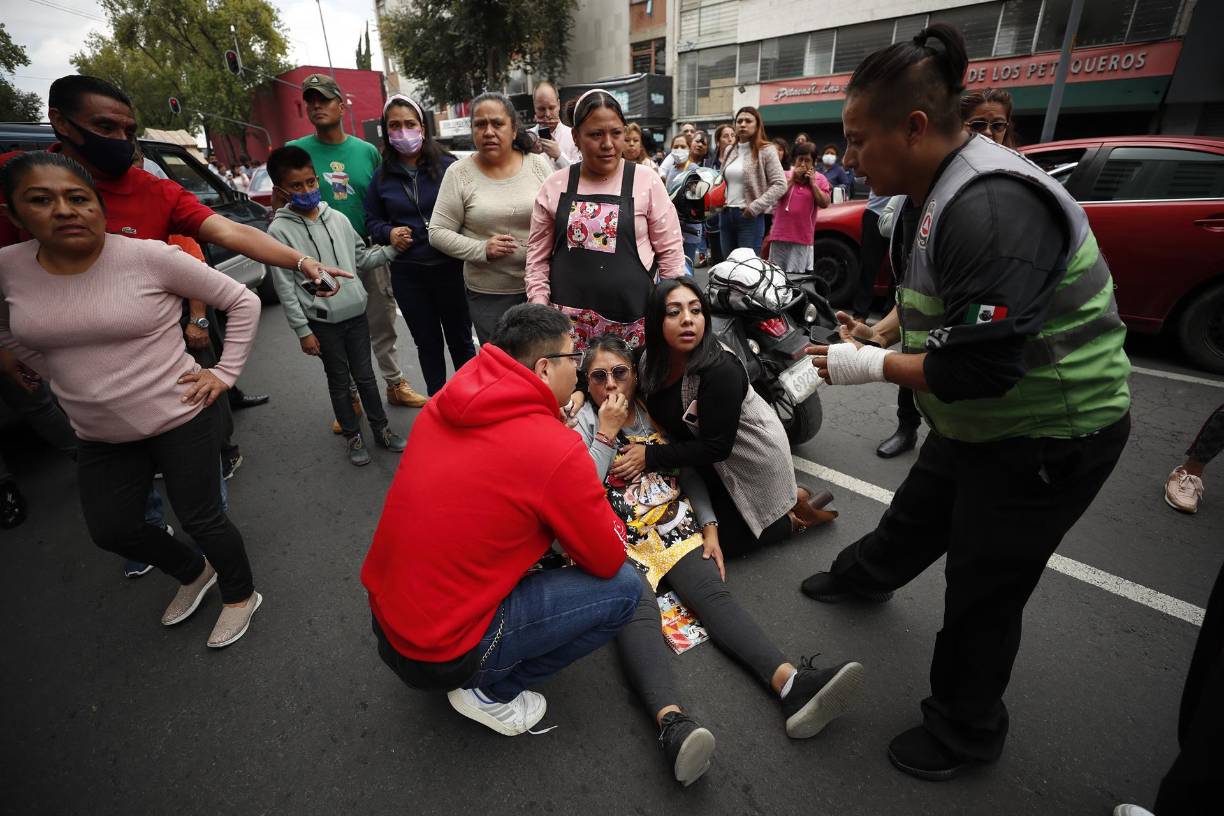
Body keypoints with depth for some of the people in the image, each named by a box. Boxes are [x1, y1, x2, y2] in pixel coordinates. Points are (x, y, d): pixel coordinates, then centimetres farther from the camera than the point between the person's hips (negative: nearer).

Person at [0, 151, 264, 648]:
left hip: (179, 418, -6)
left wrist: (224, 373, -12)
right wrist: (65, 378, 10)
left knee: (200, 519, 5)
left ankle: (241, 597, 31)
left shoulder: (149, 256, -17)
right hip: (99, 435, 6)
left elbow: (243, 301, -10)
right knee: (111, 530, 16)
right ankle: (195, 573, 44)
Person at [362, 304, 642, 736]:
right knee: (623, 587, -3)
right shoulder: (557, 449, -23)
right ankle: (492, 692, 8)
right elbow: (608, 561, -8)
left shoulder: (444, 405, -2)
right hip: (440, 655, -7)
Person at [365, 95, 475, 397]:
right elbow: (372, 219, 16)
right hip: (407, 273, 3)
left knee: (460, 339, 10)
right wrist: (389, 233, -4)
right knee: (427, 343, 14)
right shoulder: (382, 176, 6)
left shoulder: (447, 166, -5)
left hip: (450, 267, -3)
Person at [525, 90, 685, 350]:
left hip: (632, 319, -1)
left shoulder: (647, 182, 1)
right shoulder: (554, 186, 5)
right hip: (568, 318, 2)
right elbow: (538, 256, 9)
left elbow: (670, 251, 4)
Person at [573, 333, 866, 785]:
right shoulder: (581, 423, 7)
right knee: (638, 611, -30)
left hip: (676, 528, 3)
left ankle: (793, 686, -40)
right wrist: (606, 433, -8)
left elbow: (689, 472, 16)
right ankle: (673, 723, -50)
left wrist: (709, 529, 5)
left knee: (714, 593, -22)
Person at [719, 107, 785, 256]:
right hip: (726, 214, 6)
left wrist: (756, 207, -16)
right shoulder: (729, 151, 14)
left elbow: (780, 185, -10)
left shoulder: (766, 151, -4)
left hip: (749, 216, -6)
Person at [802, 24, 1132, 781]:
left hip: (1050, 435, -9)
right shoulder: (934, 192, 2)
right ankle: (865, 576, 58)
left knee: (983, 590, 7)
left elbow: (979, 369, -33)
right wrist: (880, 331, -2)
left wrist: (872, 367, -22)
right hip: (979, 422, 9)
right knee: (915, 517, 28)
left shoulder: (991, 208, -30)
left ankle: (965, 733, 32)